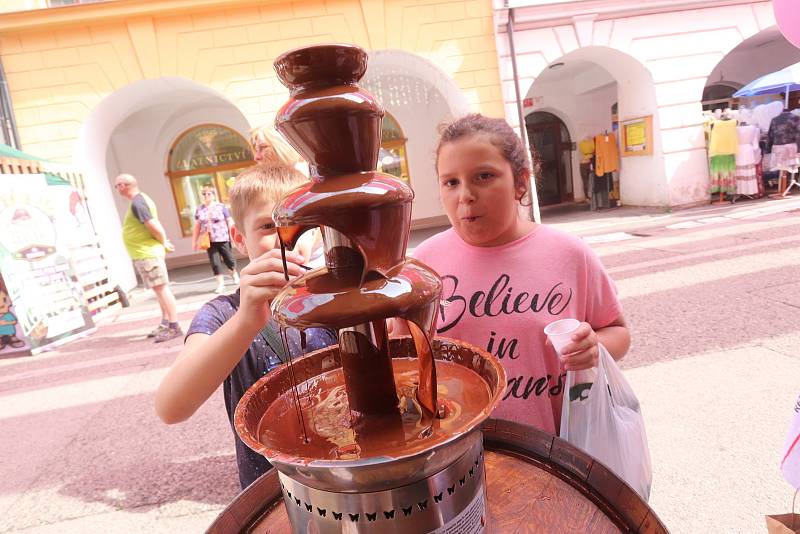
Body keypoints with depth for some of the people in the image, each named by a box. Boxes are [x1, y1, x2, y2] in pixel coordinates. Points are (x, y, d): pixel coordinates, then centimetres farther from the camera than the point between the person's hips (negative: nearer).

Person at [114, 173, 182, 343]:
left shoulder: (137, 203, -17)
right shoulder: (141, 199, 16)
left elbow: (155, 227, -24)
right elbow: (155, 226, 19)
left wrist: (164, 243, -8)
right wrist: (163, 242, 8)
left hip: (146, 254, -10)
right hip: (147, 253, 10)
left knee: (161, 289, -9)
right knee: (160, 290, 14)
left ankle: (174, 327, -7)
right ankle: (165, 324, 23)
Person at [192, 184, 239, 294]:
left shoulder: (221, 206, -3)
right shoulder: (199, 209, 5)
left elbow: (230, 222, 0)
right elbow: (197, 226, 9)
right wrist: (194, 241, 9)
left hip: (223, 239, -2)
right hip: (209, 241, 2)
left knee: (229, 259, 8)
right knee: (215, 262, -1)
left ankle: (235, 274, 37)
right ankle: (220, 284, 6)